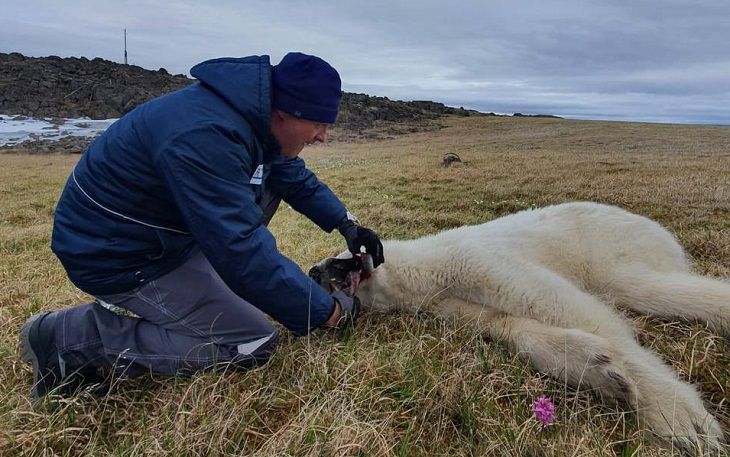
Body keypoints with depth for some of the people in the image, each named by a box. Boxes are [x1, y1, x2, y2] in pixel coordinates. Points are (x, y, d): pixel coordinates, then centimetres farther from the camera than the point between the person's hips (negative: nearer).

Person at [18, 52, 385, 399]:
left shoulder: (254, 114, -4)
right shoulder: (205, 137, -34)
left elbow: (295, 176, 14)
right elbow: (242, 251, -35)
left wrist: (345, 223, 5)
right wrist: (327, 312, -25)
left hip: (165, 226, 9)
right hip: (117, 255, -9)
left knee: (269, 182, 9)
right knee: (255, 344, -10)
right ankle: (73, 336, -7)